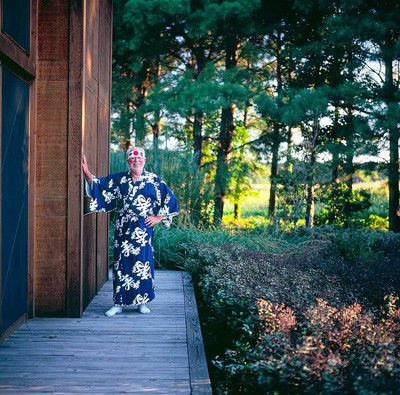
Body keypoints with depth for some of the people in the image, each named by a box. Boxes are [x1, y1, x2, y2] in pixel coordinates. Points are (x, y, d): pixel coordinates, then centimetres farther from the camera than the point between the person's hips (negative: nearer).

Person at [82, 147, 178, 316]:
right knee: (121, 264, 4)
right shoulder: (119, 179, 7)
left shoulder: (154, 180, 1)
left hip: (143, 231, -2)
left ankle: (142, 302, 14)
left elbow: (170, 199, 4)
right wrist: (87, 174, -2)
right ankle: (118, 303, 12)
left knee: (143, 263, 1)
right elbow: (100, 185, 11)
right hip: (123, 230, 2)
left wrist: (159, 217, -1)